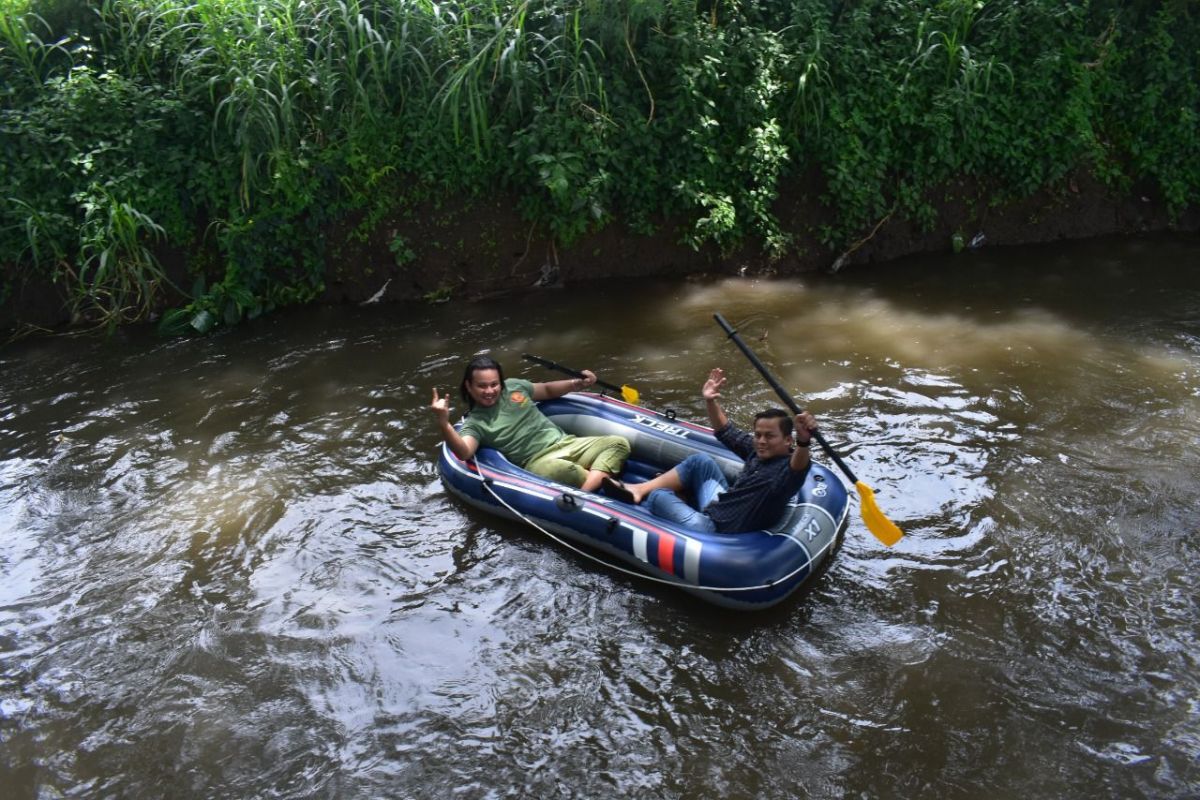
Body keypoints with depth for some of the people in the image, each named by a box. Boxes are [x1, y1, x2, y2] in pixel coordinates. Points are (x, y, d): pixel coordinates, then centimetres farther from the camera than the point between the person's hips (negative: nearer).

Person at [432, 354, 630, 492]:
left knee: (619, 443, -16)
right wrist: (444, 424, -41)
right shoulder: (475, 423, -4)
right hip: (538, 462, -6)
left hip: (565, 443, 6)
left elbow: (547, 390, 28)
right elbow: (464, 453, -24)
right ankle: (603, 482, -19)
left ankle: (585, 492, -38)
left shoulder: (513, 386, 12)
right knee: (559, 470, -43)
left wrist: (577, 384, 12)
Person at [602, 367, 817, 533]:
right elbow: (726, 432, 11)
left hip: (715, 531, -8)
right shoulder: (757, 451, 0)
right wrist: (711, 402, -3)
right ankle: (639, 490, 13)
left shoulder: (787, 468, -24)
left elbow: (799, 468, -49)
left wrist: (804, 441, -70)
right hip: (719, 507, 8)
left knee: (659, 496, 1)